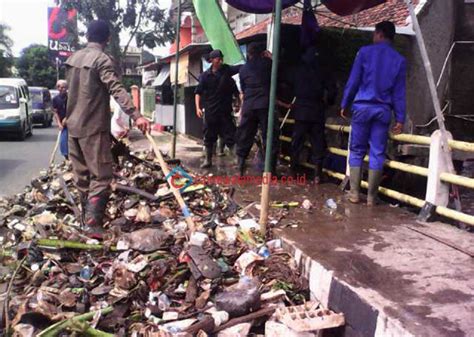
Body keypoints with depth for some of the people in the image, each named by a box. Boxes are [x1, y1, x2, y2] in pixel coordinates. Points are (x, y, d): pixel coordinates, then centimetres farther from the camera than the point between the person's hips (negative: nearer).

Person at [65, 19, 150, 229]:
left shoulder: (72, 59, 12)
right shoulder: (102, 60, -13)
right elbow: (116, 89, -26)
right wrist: (136, 116, -34)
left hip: (73, 126, 8)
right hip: (93, 128, -8)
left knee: (82, 176, 14)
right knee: (100, 176, -5)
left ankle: (87, 218, 23)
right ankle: (92, 223, -14)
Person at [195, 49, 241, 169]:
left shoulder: (227, 70, 0)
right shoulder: (205, 75, 0)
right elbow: (198, 92, 3)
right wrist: (198, 107, -8)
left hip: (225, 111, -1)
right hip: (210, 112, 1)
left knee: (230, 136, -3)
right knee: (209, 137, 10)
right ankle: (208, 160, 23)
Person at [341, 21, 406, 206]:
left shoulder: (365, 52, 1)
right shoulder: (399, 60, 7)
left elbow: (353, 81, -1)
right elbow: (399, 92, 5)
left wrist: (345, 105, 8)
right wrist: (400, 118, 7)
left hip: (362, 107, -1)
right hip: (383, 111, 2)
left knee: (357, 151, 7)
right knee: (377, 153, 4)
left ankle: (354, 193, 7)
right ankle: (371, 196, 7)